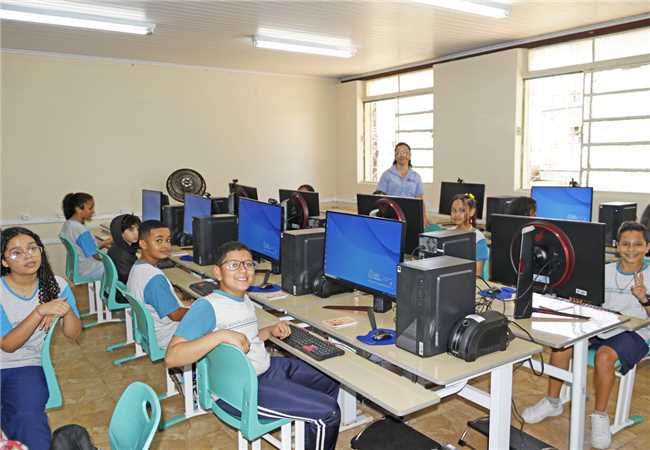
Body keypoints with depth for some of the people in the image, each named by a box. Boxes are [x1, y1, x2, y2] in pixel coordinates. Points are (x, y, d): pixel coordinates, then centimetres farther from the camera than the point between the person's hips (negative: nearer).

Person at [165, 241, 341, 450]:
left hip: (268, 367, 10)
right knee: (328, 413, -13)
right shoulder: (206, 306, -19)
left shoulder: (245, 299, 9)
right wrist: (220, 335, -36)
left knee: (332, 382, 21)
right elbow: (171, 358, -29)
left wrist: (270, 331, 5)